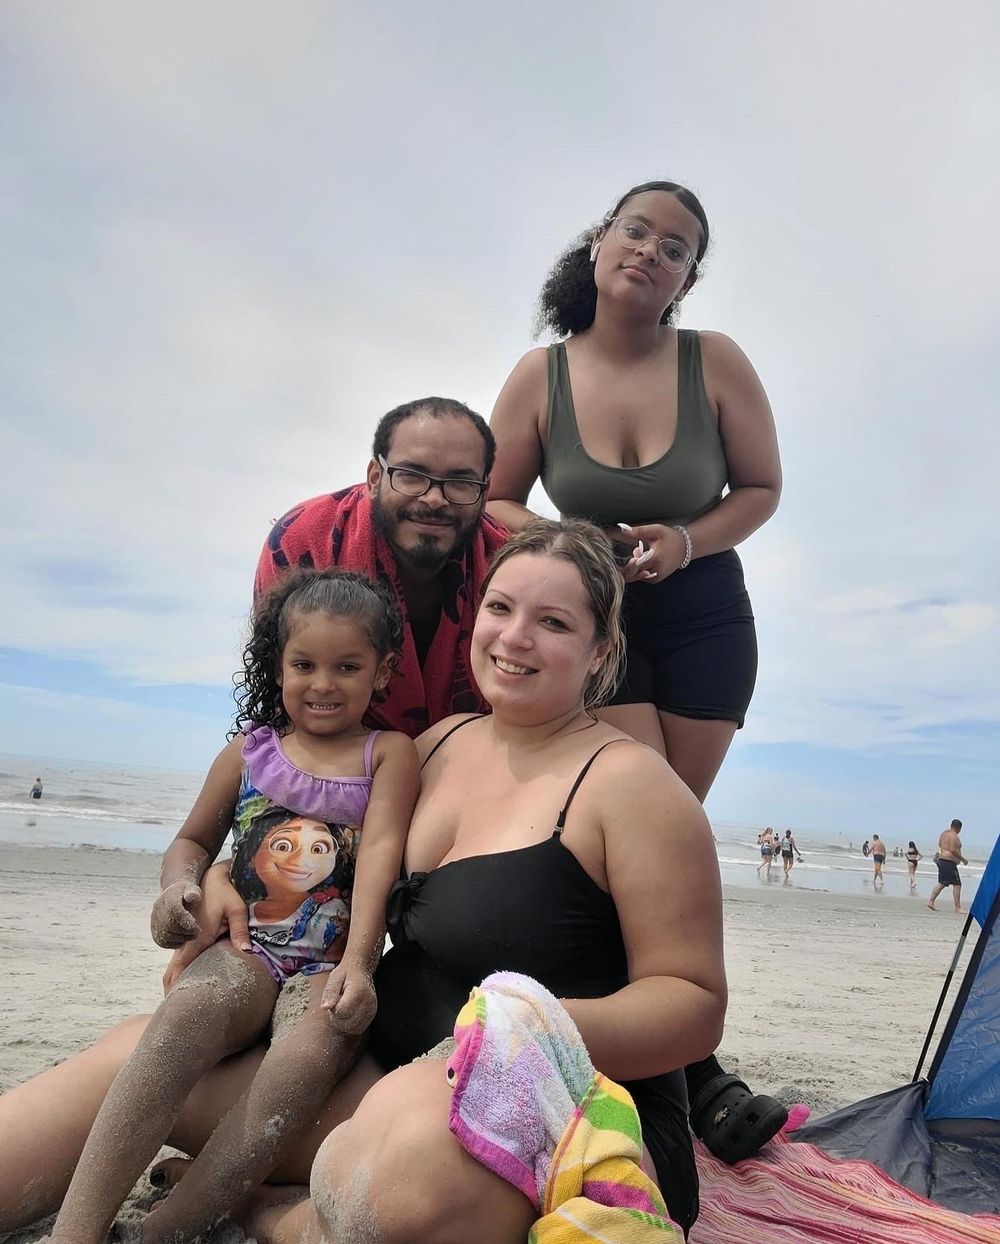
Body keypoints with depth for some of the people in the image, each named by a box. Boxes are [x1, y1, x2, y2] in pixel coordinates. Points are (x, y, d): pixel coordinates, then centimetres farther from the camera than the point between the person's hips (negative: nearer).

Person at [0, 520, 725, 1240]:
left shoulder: (628, 780, -12)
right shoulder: (440, 742, 8)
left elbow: (696, 1004, -11)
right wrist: (227, 878, 7)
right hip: (393, 1074, 7)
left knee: (421, 1125, -38)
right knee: (139, 1051, -3)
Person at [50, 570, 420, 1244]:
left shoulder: (389, 752, 5)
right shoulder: (250, 751, 12)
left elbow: (380, 853, -8)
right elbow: (193, 840, 23)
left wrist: (358, 961, -21)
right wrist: (179, 885, -2)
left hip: (335, 963, -1)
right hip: (246, 952, 2)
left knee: (325, 1036, -35)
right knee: (188, 1009, -32)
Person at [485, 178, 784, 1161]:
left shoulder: (715, 362, -10)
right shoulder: (540, 376, -9)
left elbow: (761, 488, -1)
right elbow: (495, 502, 0)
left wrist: (686, 541, -20)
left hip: (705, 619, 2)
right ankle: (689, 1062, 0)